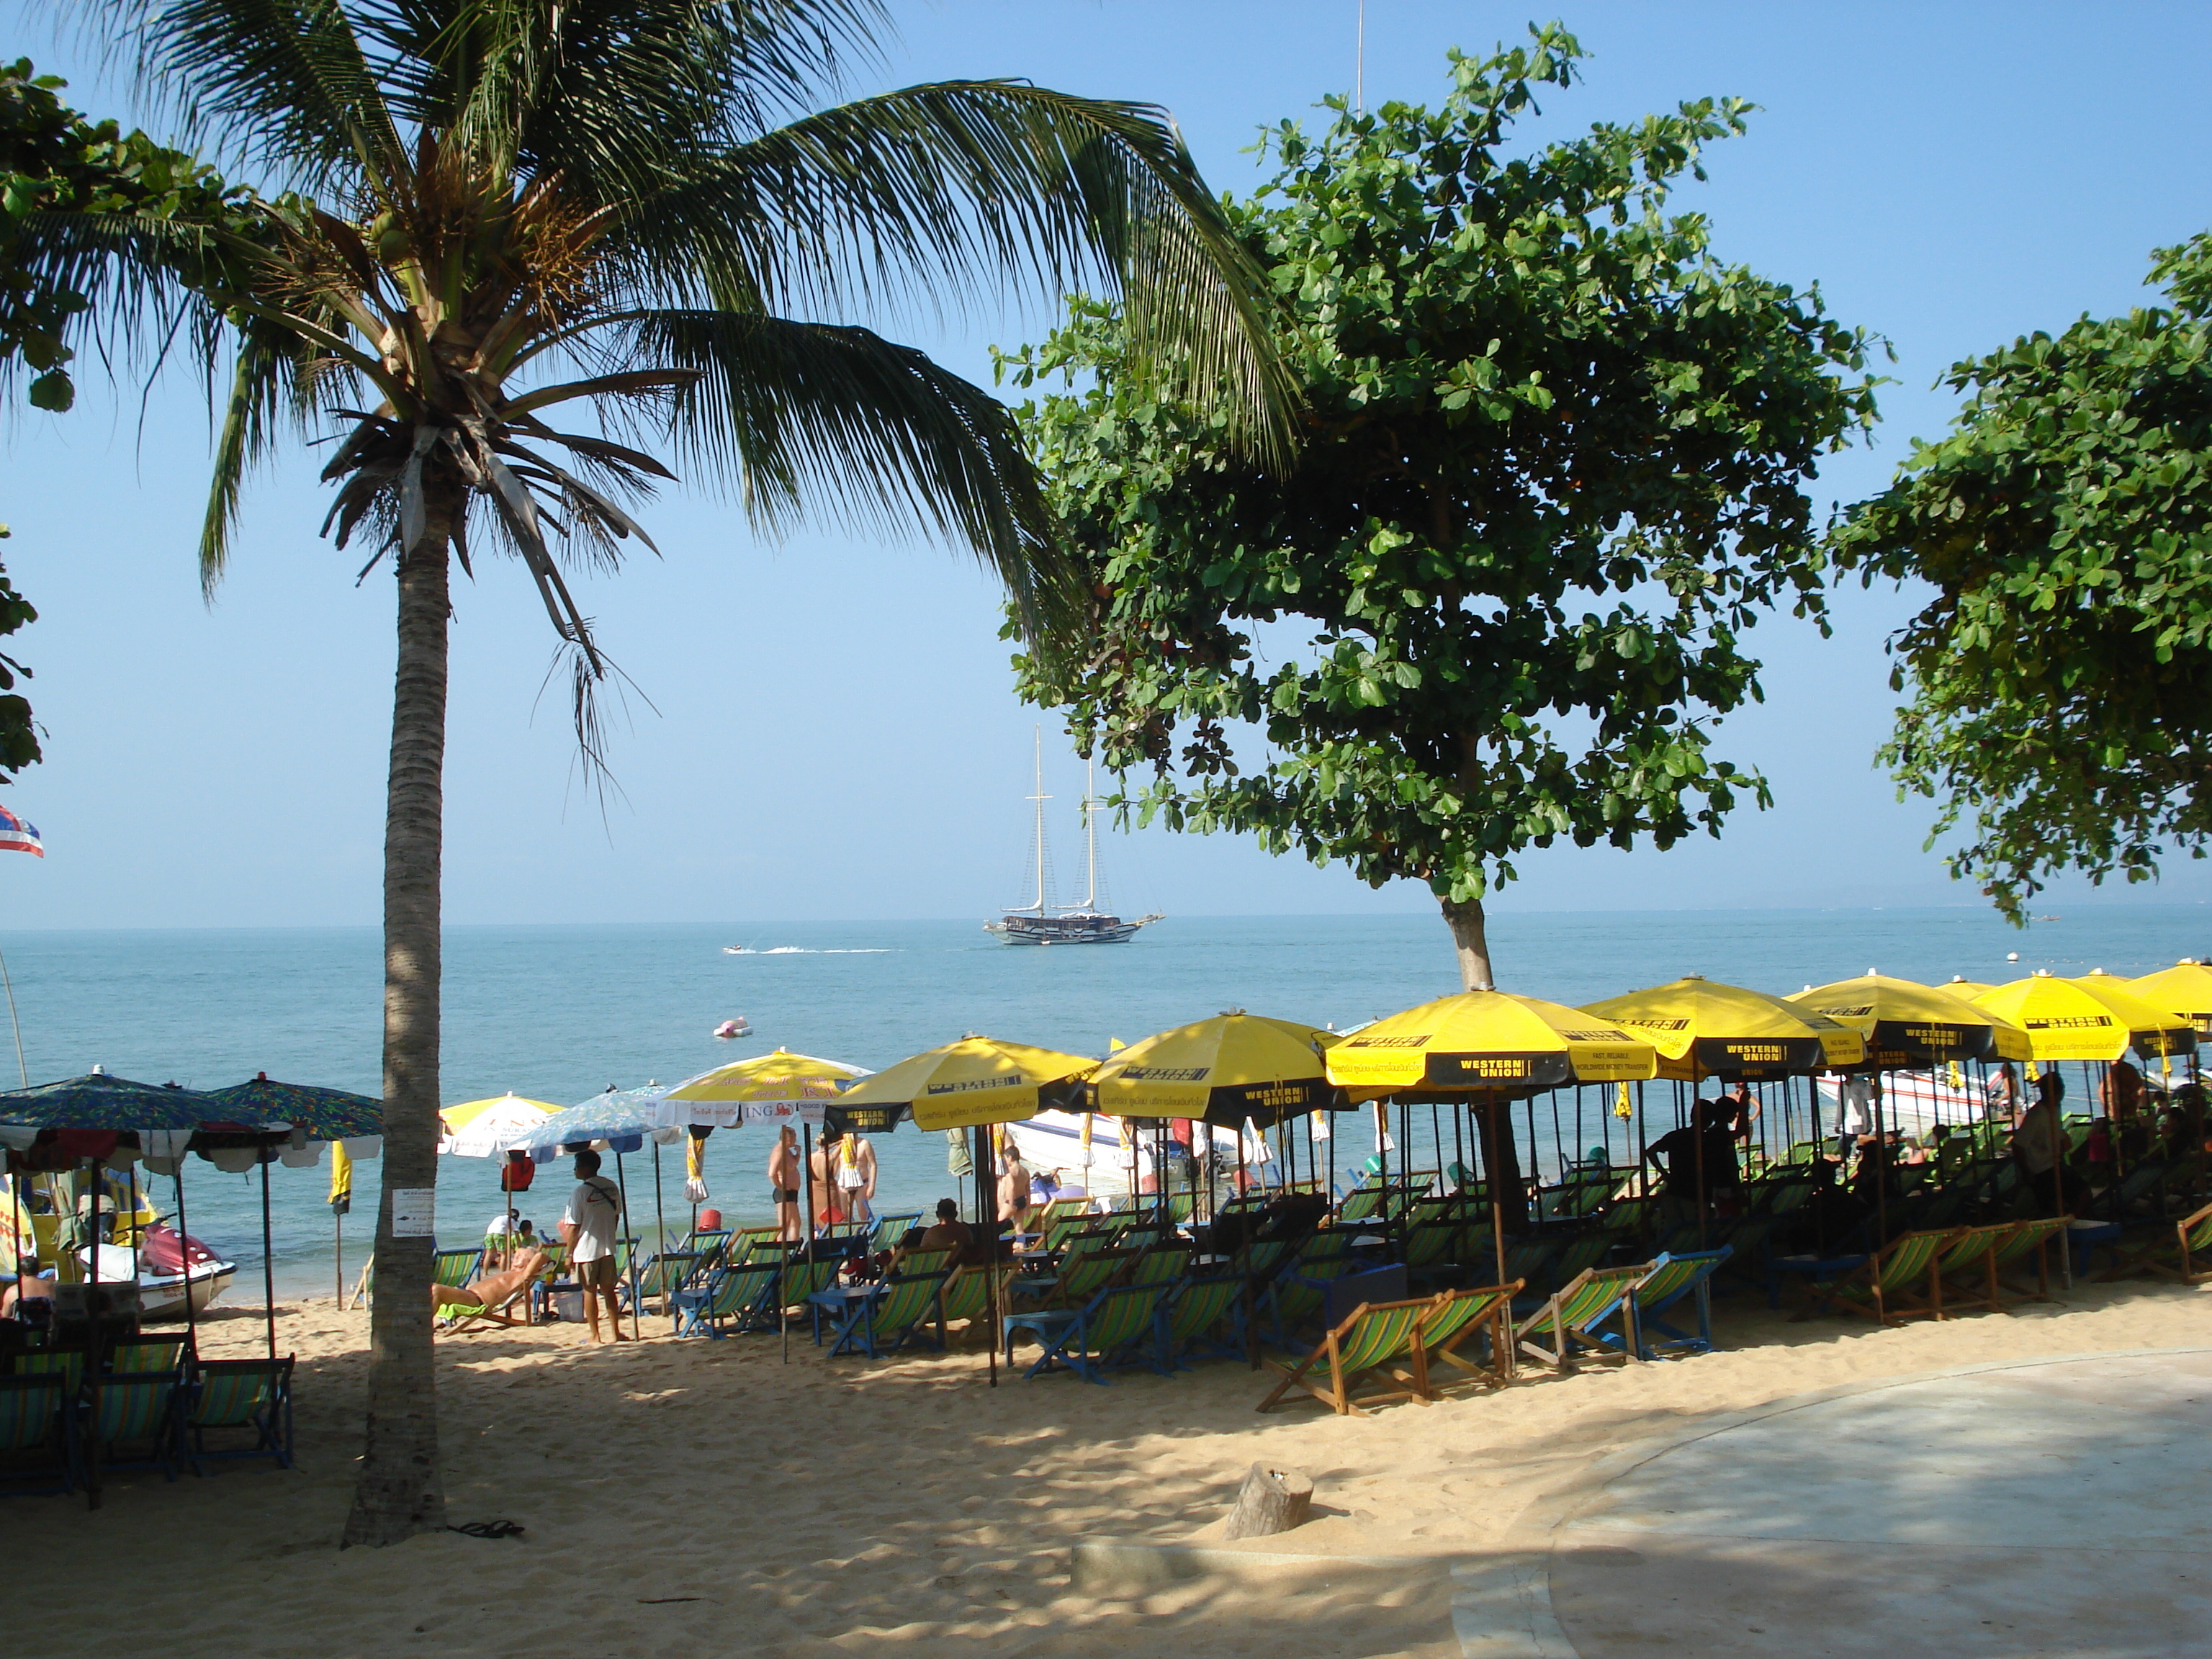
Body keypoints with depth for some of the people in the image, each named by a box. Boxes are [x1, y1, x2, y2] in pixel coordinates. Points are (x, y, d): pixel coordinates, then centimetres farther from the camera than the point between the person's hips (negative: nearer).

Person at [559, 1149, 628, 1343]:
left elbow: (573, 1228, -13)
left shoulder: (580, 1192, -14)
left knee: (589, 1291, 4)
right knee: (608, 1290, 12)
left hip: (586, 1250, -5)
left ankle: (595, 1336, 8)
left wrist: (569, 1254, -7)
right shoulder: (612, 1187, 4)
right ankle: (616, 1332, 11)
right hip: (607, 1248, 5)